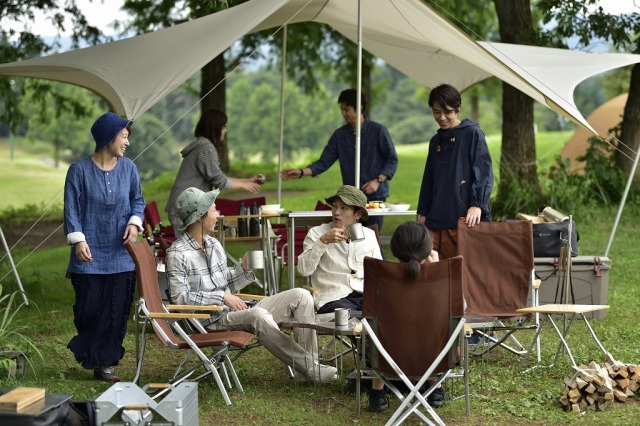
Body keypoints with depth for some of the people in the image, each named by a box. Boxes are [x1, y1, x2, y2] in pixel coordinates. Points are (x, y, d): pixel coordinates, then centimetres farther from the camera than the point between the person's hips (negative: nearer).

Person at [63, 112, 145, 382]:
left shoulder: (128, 168, 5)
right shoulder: (80, 170, -4)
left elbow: (138, 200, 14)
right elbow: (72, 208, -3)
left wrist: (134, 222, -5)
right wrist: (78, 240, -12)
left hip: (120, 254, 3)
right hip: (90, 253, -3)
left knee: (116, 311, 0)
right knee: (89, 307, -2)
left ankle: (104, 362, 10)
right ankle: (89, 353, 22)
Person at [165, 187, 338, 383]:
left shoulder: (214, 244, 16)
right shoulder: (177, 253, -8)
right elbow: (180, 297, -16)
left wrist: (243, 269, 0)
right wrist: (222, 297, -19)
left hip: (236, 312, 8)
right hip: (212, 321, -8)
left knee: (301, 296, -4)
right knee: (258, 315, -38)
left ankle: (307, 365, -13)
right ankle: (309, 369, -31)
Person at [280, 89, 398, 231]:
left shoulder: (378, 131, -2)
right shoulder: (340, 135, 8)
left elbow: (392, 160, 0)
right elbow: (324, 162, 5)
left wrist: (377, 181, -13)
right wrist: (301, 172, -10)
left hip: (375, 197, -3)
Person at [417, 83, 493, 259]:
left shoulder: (472, 134, 0)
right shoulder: (436, 141, 20)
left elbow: (484, 172, -7)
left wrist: (477, 205, -18)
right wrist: (422, 213, 20)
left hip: (464, 219, -6)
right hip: (436, 221, 6)